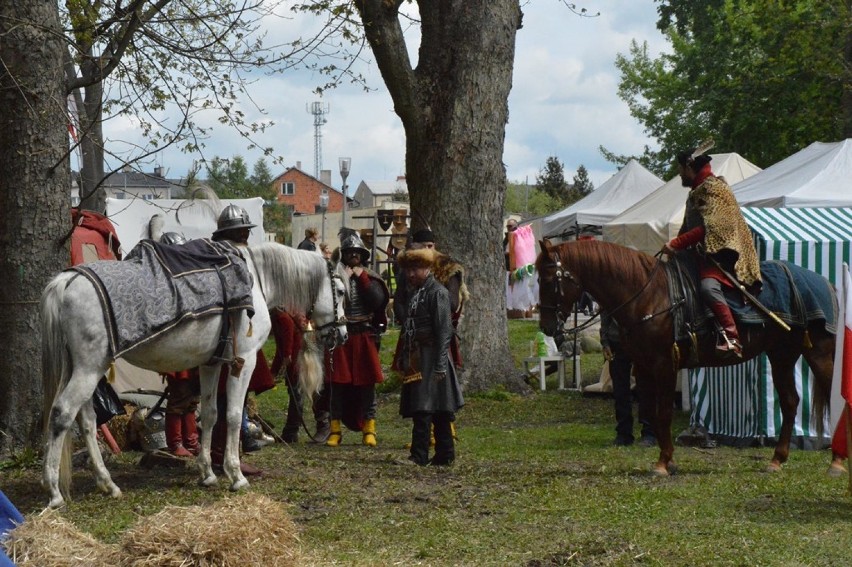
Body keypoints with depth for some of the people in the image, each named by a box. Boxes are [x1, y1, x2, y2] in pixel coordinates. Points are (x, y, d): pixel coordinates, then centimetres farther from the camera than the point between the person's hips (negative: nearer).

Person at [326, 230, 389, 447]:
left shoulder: (371, 278, 6)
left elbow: (377, 301, -9)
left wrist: (362, 279, -9)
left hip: (365, 336, 1)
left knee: (366, 382, 2)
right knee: (339, 382, 0)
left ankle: (369, 429, 9)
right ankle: (335, 429, 6)